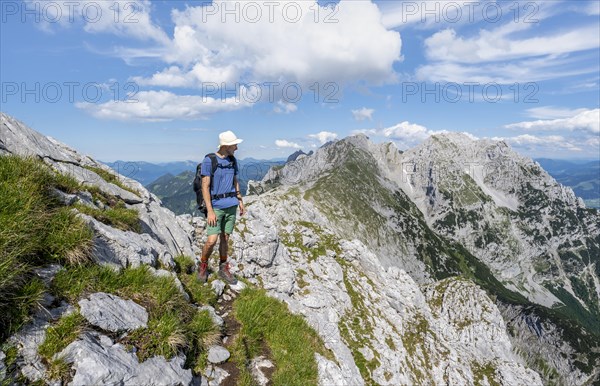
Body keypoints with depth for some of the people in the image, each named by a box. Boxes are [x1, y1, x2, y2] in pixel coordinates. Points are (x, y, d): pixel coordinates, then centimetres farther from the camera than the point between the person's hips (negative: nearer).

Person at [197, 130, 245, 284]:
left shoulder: (232, 160, 6)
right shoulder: (208, 161, -12)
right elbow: (205, 187, -14)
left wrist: (240, 201, 13)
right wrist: (210, 211, -17)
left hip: (231, 206, 5)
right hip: (216, 207, -5)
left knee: (225, 238, 10)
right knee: (212, 240, -8)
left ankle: (223, 269, 24)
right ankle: (203, 266, 18)